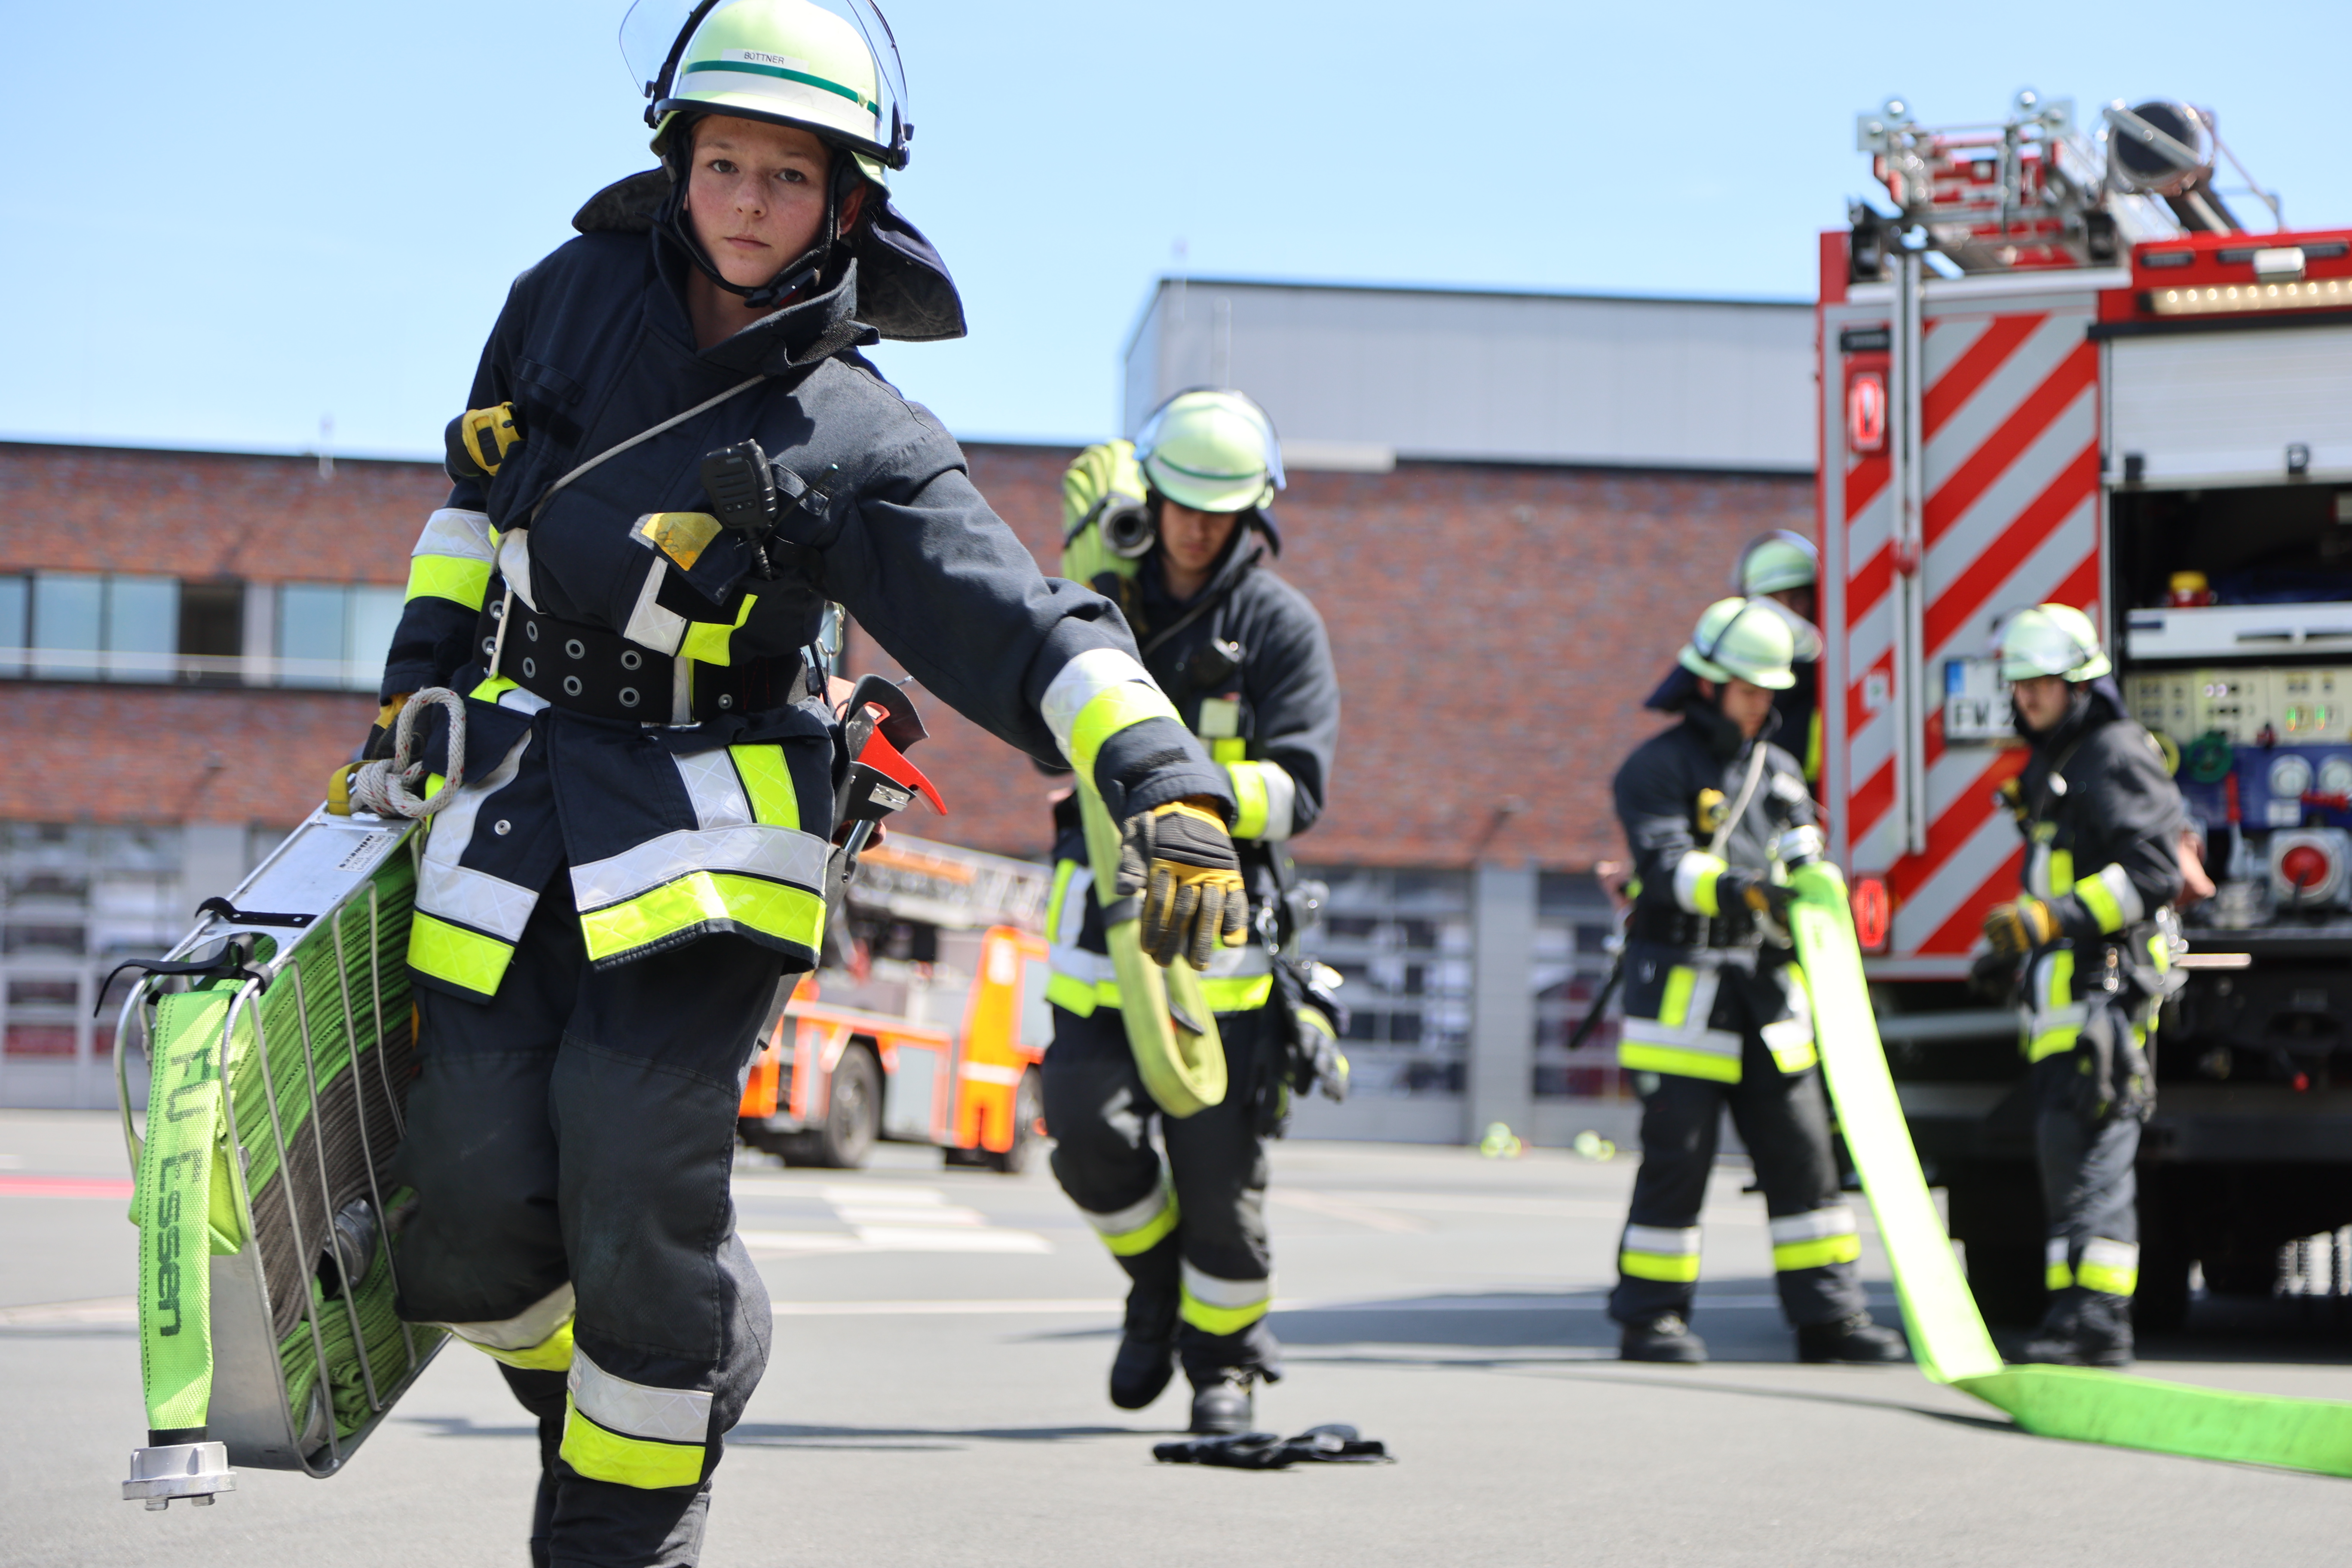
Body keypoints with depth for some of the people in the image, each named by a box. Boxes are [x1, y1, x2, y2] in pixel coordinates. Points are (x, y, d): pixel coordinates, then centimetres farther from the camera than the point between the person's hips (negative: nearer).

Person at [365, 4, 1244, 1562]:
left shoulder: (859, 447, -8)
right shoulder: (572, 298, 6)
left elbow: (1032, 632, -17)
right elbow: (483, 488, 24)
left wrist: (1168, 781, -33)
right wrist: (422, 673, 19)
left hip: (704, 830, -4)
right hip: (514, 803, 4)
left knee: (641, 1175, -19)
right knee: (471, 1232, -3)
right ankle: (683, 1368, 28)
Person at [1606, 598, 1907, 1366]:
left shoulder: (1778, 769, 17)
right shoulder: (1658, 767, -3)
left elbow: (1805, 858, 8)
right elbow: (1667, 864, -18)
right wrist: (1737, 889, -35)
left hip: (1767, 986, 6)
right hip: (1684, 985, -6)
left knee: (1802, 1152, 4)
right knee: (1677, 1155, -3)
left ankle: (1828, 1315, 8)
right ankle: (1649, 1318, 7)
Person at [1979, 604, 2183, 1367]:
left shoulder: (2117, 756, -8)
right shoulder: (2051, 767, 23)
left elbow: (2155, 869, -17)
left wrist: (2056, 918, -22)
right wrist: (2019, 943, 21)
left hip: (2106, 985, -10)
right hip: (2062, 991, 10)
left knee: (2089, 1148, -14)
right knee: (2066, 1153, 8)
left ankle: (2095, 1320, -16)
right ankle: (2078, 1314, 11)